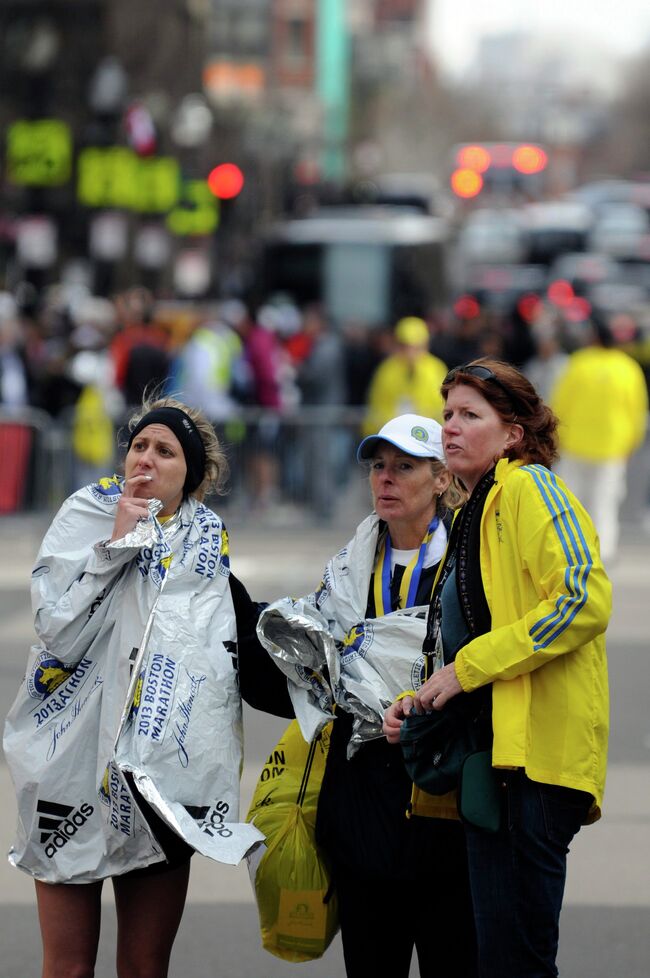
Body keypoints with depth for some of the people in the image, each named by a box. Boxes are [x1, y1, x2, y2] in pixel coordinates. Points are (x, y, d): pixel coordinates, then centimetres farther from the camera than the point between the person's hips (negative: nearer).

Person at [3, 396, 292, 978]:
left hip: (166, 774, 3)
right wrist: (117, 542, -16)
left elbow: (252, 663, 15)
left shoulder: (207, 547, 8)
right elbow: (58, 630, -15)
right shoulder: (85, 519, -1)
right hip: (77, 762, -2)